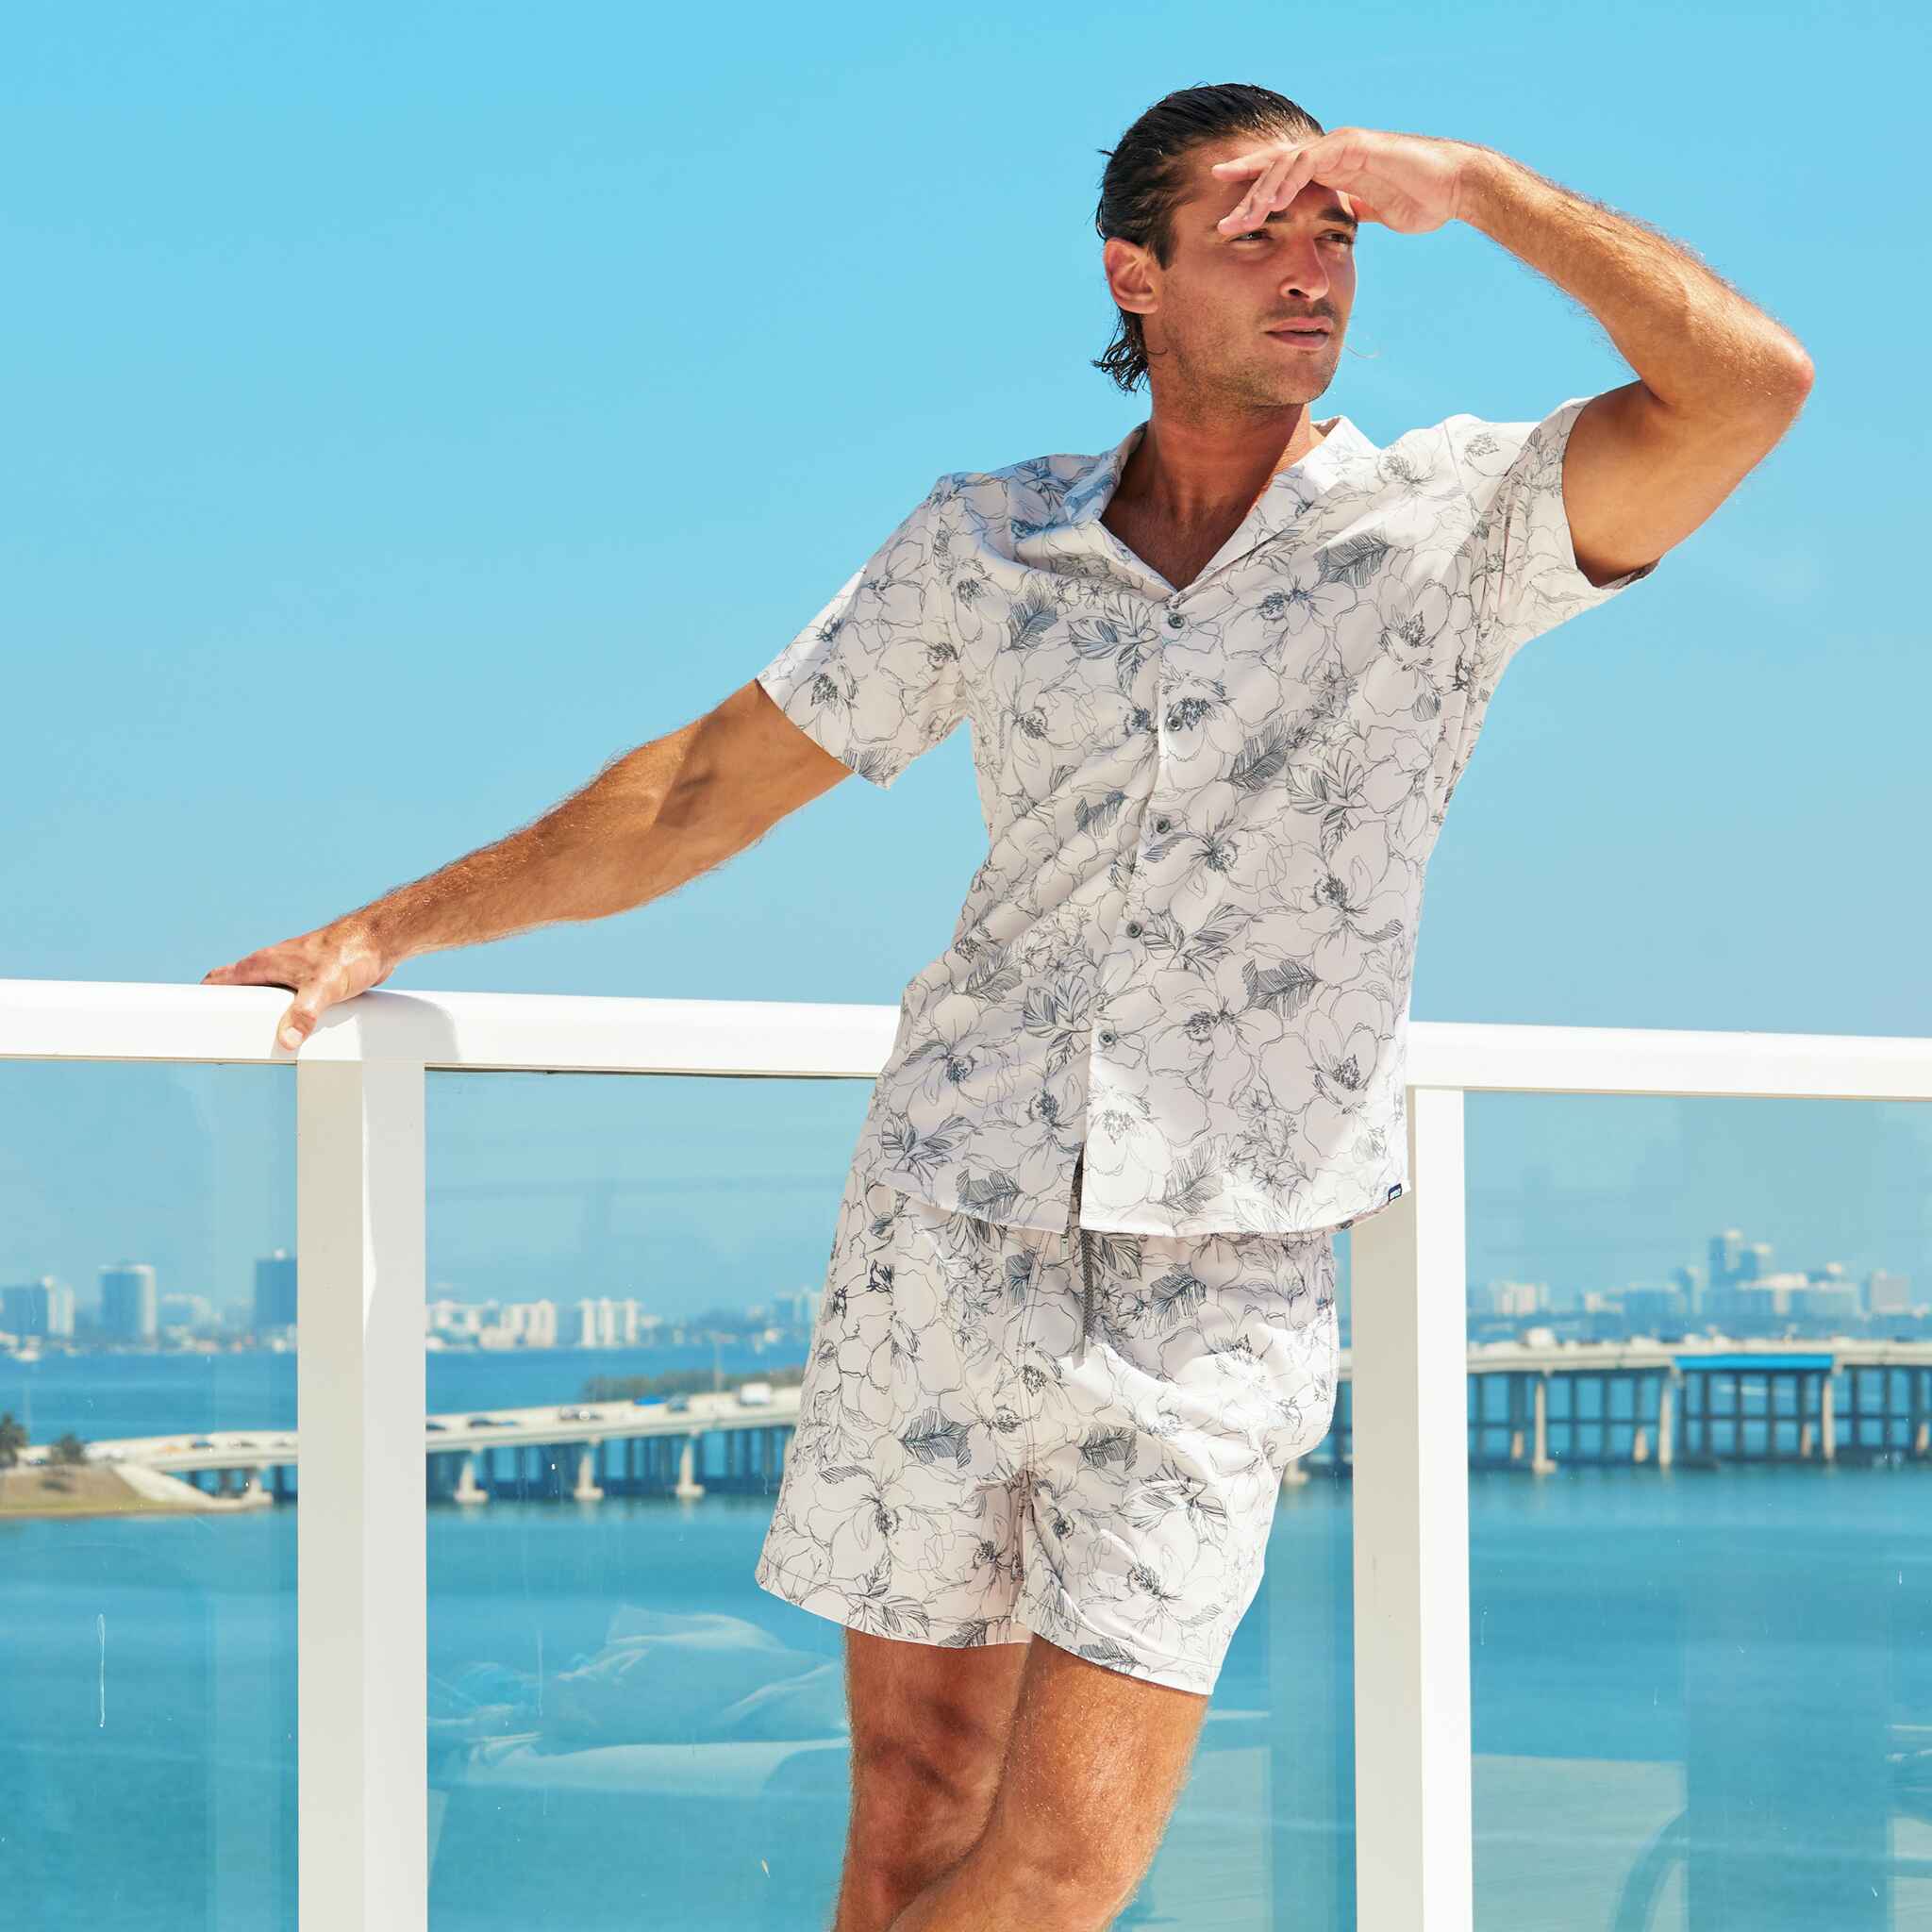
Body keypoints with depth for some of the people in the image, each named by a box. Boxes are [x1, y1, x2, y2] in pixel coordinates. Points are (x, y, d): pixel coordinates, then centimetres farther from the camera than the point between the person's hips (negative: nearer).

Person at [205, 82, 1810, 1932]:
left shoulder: (1451, 525, 0)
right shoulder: (986, 544, 6)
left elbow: (1750, 385, -15)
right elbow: (709, 788, 13)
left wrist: (1472, 182, -13)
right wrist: (386, 932, 16)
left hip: (1219, 1296, -2)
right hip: (948, 1239, 2)